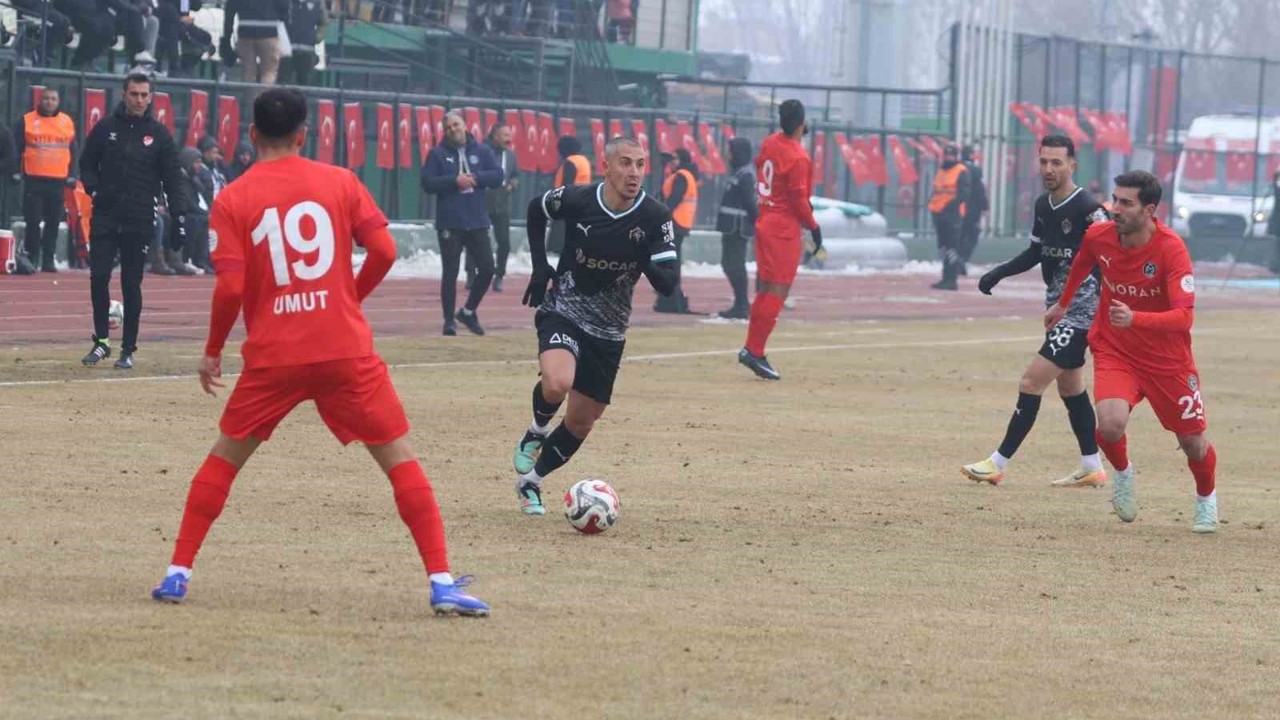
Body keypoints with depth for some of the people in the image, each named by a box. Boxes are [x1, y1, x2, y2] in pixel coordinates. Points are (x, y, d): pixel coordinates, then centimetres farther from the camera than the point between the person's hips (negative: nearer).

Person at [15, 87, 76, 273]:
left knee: (53, 223, 5)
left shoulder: (67, 122, 9)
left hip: (59, 181, 2)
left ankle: (48, 260, 11)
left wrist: (71, 175, 9)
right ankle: (32, 258, 4)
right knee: (33, 222, -2)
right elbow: (16, 149, 2)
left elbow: (73, 151, 14)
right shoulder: (27, 121, 1)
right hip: (33, 181, -2)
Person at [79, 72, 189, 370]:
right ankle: (101, 341, 10)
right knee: (98, 277, -4)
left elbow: (173, 177, 1)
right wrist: (92, 187, -5)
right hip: (105, 216, 1)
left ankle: (128, 349, 10)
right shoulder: (106, 127, 5)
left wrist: (179, 213, -10)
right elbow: (87, 163, 14)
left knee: (131, 285, 2)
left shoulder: (159, 133, 2)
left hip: (139, 221, -1)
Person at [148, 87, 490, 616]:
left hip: (272, 358, 0)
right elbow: (383, 251, -3)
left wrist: (213, 352, 6)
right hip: (346, 350, 0)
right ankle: (442, 583, -5)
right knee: (400, 459, 5)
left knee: (225, 458, 18)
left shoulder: (232, 201, 0)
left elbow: (231, 288, -8)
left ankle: (178, 573, 13)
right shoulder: (340, 182, 3)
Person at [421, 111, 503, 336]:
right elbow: (427, 183, -7)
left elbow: (497, 176, 0)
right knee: (450, 273, 0)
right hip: (450, 223, -3)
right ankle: (449, 321, 8)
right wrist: (454, 181, -18)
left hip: (477, 222, 3)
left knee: (487, 268, 1)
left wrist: (475, 178, -15)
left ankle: (468, 311, 20)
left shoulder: (482, 151, 7)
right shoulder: (438, 153, 1)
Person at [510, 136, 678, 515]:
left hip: (608, 332, 3)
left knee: (581, 423, 9)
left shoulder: (655, 217, -14)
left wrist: (647, 263, -37)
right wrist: (540, 265, 2)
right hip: (563, 313, -3)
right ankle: (535, 435, 1)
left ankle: (531, 479, 33)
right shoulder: (575, 199, -15)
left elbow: (668, 284, -15)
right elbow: (535, 209, 8)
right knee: (557, 383, -32)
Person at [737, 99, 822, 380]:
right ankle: (755, 352, -10)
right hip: (785, 228, -9)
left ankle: (752, 349, 18)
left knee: (765, 290, 15)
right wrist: (813, 226, -7)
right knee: (777, 292, -6)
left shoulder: (770, 144, 4)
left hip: (764, 222, 9)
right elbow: (799, 199, -19)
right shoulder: (798, 158, -19)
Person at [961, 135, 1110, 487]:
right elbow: (1035, 252, 20)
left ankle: (998, 464, -7)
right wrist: (999, 273, 9)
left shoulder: (1087, 209, -19)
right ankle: (1092, 468, 25)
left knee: (1031, 383, -11)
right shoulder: (1043, 206, 7)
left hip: (1081, 310, -9)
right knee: (1069, 388, 16)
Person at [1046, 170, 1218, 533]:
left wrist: (1135, 318, -47)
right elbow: (1081, 263, 14)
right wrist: (1063, 303, 30)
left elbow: (1185, 316, -32)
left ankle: (1207, 497, 42)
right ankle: (1122, 473, 11)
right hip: (1113, 350, 2)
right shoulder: (1097, 236, -12)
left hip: (1167, 357, -2)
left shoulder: (1171, 248, -25)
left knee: (1194, 443, 8)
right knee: (1111, 424, -24)